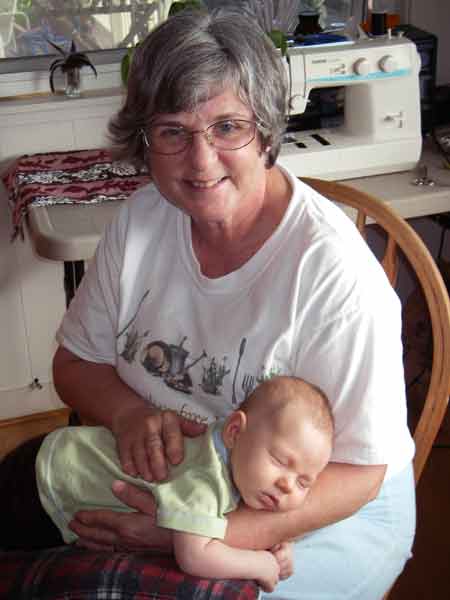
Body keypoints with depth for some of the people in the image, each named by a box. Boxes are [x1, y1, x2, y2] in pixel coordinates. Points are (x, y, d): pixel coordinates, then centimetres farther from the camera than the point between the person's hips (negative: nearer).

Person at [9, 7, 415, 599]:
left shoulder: (333, 269, -24)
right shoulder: (140, 218, -6)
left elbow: (355, 473, -20)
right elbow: (75, 362, 4)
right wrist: (128, 411, -19)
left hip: (326, 512, -5)